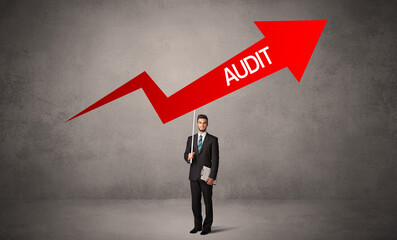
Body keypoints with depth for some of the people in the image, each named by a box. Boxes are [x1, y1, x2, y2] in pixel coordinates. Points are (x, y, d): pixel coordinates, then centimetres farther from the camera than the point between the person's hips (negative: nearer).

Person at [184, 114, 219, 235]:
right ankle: (197, 225, 21)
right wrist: (188, 157, -15)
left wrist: (212, 176, -14)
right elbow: (186, 154, 10)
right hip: (194, 175, 3)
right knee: (195, 202, 8)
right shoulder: (191, 139, 11)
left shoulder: (213, 139, -1)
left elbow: (215, 159, -6)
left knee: (207, 202, 2)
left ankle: (207, 226, 14)